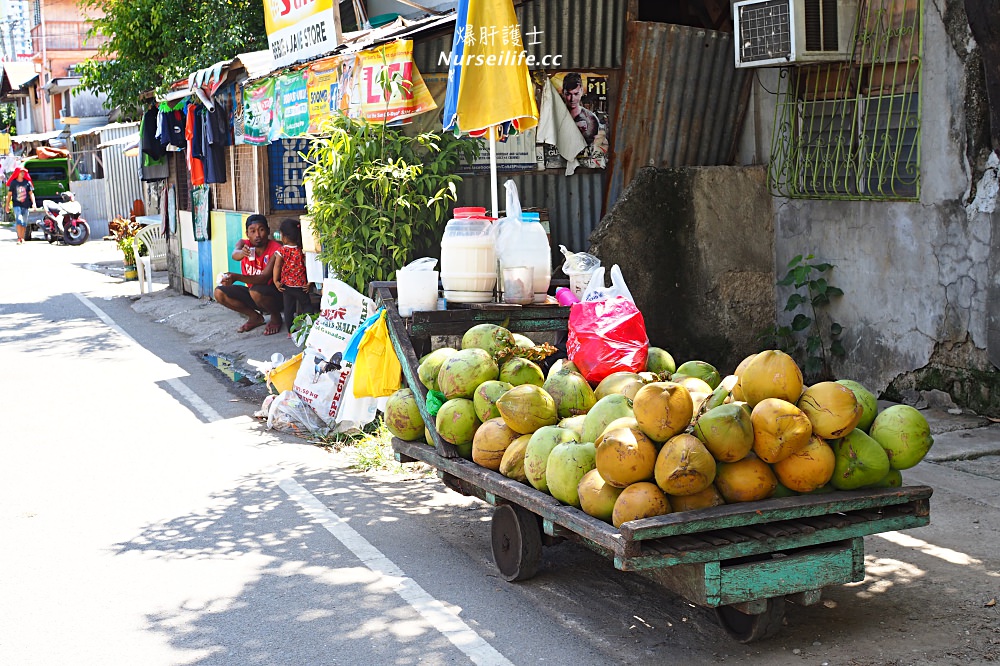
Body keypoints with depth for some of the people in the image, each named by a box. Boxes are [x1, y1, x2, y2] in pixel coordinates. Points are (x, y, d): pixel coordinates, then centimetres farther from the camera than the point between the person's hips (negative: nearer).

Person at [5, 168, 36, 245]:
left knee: (24, 223, 7)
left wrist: (33, 203, -5)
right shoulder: (13, 183, 4)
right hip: (17, 205, -2)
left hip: (25, 205, 2)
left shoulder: (27, 182, 7)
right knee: (19, 220, -18)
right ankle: (19, 238, -21)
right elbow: (9, 194, 6)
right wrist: (7, 205, 2)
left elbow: (31, 193, 7)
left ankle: (22, 238, 18)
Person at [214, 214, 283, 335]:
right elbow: (234, 255, -32)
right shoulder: (244, 244, -8)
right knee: (219, 292, -13)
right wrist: (241, 253, -59)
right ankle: (255, 317, 6)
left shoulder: (276, 250, -22)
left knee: (255, 290, -36)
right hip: (251, 292, 6)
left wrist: (236, 277, -45)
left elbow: (264, 278, -32)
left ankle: (276, 317, -5)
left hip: (274, 296, -6)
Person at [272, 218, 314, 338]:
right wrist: (309, 282, -4)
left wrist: (276, 281, -5)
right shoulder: (302, 250, -8)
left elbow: (277, 266, -14)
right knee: (306, 306, 13)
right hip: (301, 285, 0)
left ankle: (291, 331, 12)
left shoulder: (282, 251, -9)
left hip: (286, 285, 0)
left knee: (288, 309, 9)